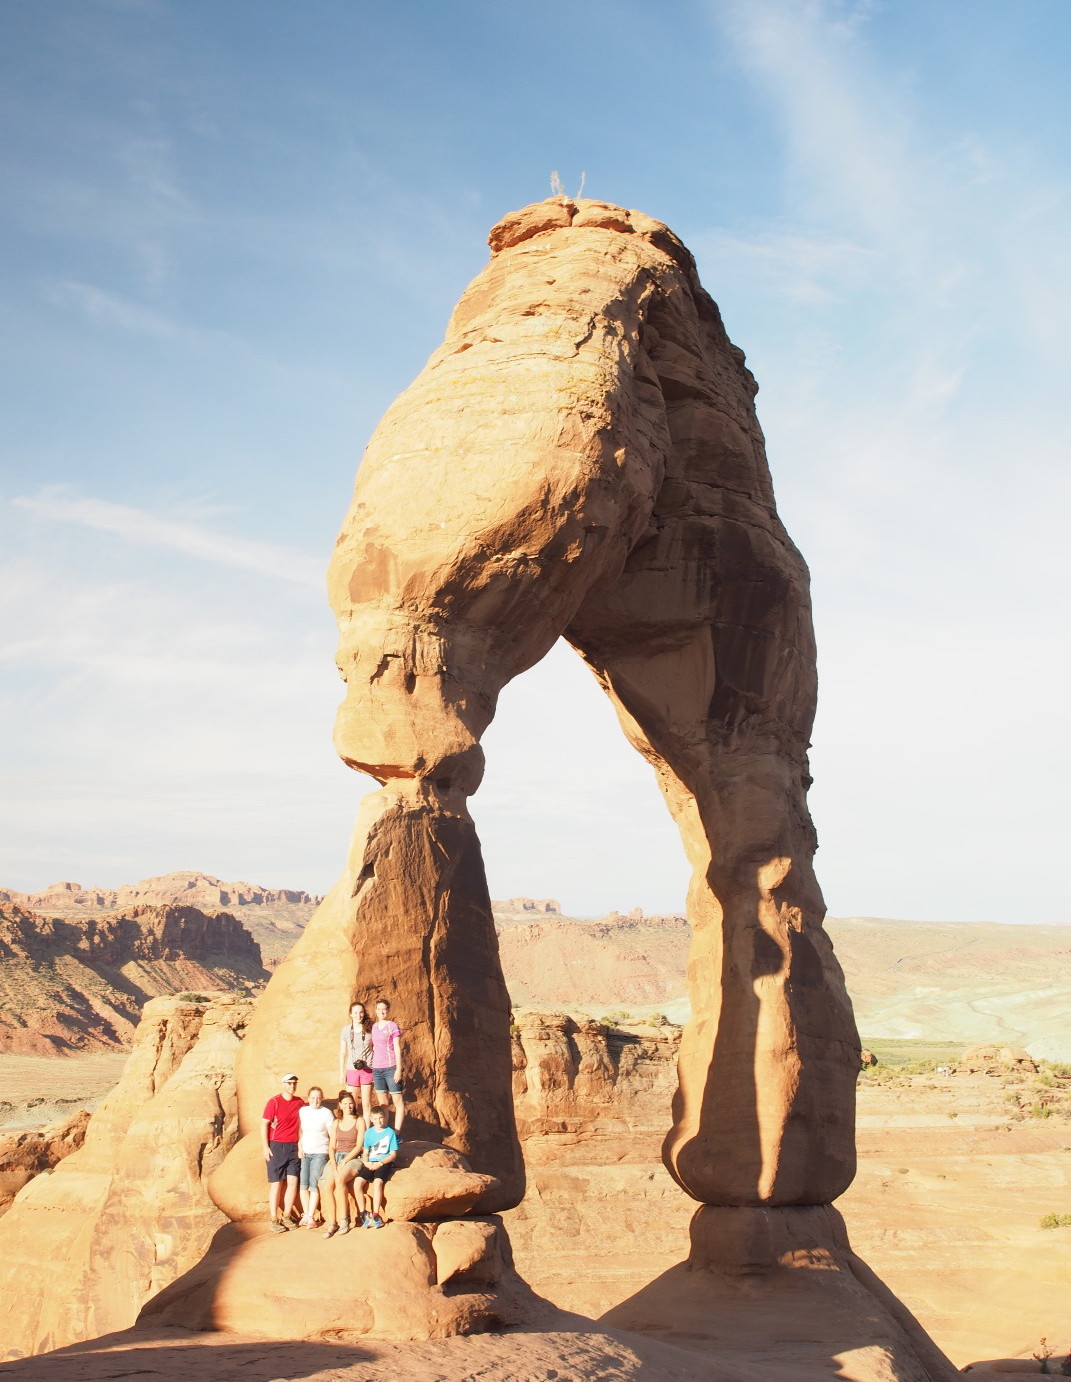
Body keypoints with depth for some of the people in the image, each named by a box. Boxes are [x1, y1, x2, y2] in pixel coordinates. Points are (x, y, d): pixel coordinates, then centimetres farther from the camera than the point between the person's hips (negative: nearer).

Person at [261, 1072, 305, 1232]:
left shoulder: (300, 1103, 9)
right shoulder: (274, 1102, -5)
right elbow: (264, 1124, -5)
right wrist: (265, 1147, -11)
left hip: (293, 1147, 4)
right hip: (276, 1146, -4)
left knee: (293, 1182, -1)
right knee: (276, 1183, -2)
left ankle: (286, 1216, 9)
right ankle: (273, 1219, 2)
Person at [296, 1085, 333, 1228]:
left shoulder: (326, 1113, 0)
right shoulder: (302, 1111, 7)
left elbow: (333, 1136, 1)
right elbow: (298, 1132, 11)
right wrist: (299, 1149, 1)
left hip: (320, 1153, -3)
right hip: (304, 1152, 3)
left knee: (314, 1185, -10)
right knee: (303, 1184, -4)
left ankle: (310, 1217, -7)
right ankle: (305, 1214, 5)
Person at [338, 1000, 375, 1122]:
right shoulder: (345, 1030, 2)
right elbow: (342, 1053, 8)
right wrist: (341, 1073, 6)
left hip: (367, 1069, -1)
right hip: (352, 1070, 1)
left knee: (366, 1105, 2)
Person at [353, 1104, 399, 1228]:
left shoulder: (390, 1132, 2)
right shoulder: (369, 1133, 14)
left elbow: (393, 1154, -1)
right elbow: (365, 1153, 15)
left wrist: (380, 1163, -14)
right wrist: (366, 1162, -8)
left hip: (385, 1163, -4)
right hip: (370, 1163, 4)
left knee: (377, 1182, -32)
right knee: (357, 1182, -22)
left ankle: (376, 1215, -26)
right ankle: (363, 1214, -14)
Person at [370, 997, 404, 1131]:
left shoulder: (393, 1026, -4)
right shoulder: (374, 1027, 11)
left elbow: (397, 1049, -6)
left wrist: (398, 1070, -11)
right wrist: (371, 1068, 14)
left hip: (390, 1068, -6)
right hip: (376, 1069, 6)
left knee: (397, 1101, -5)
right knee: (382, 1102, 9)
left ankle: (397, 1132, -5)